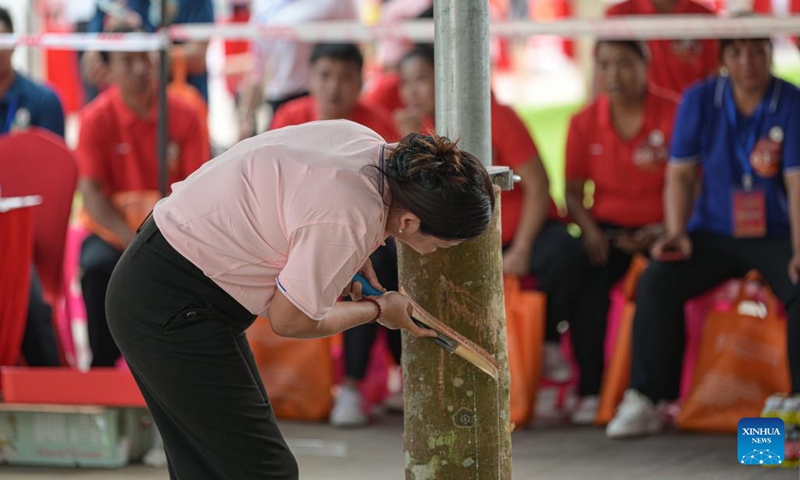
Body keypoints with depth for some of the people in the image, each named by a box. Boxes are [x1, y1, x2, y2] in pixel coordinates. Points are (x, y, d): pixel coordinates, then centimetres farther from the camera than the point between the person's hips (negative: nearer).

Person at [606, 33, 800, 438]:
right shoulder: (699, 101, 1)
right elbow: (681, 174, 5)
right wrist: (676, 233, -9)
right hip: (713, 233, 3)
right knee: (656, 281, -22)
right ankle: (646, 401, -15)